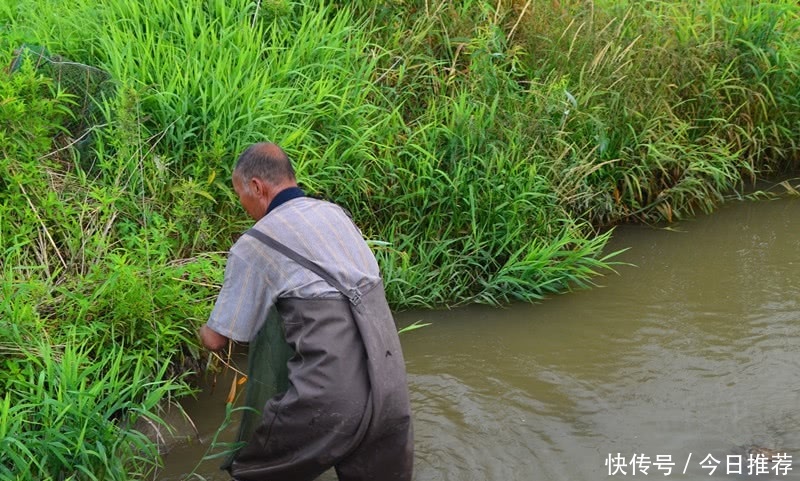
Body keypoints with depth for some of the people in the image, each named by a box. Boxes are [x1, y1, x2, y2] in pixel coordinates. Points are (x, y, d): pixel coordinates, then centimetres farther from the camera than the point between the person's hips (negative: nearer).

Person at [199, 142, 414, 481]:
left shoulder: (253, 245, 0)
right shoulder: (336, 213, 17)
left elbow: (216, 339, 6)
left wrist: (205, 330, 31)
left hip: (331, 396, -6)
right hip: (391, 389, 6)